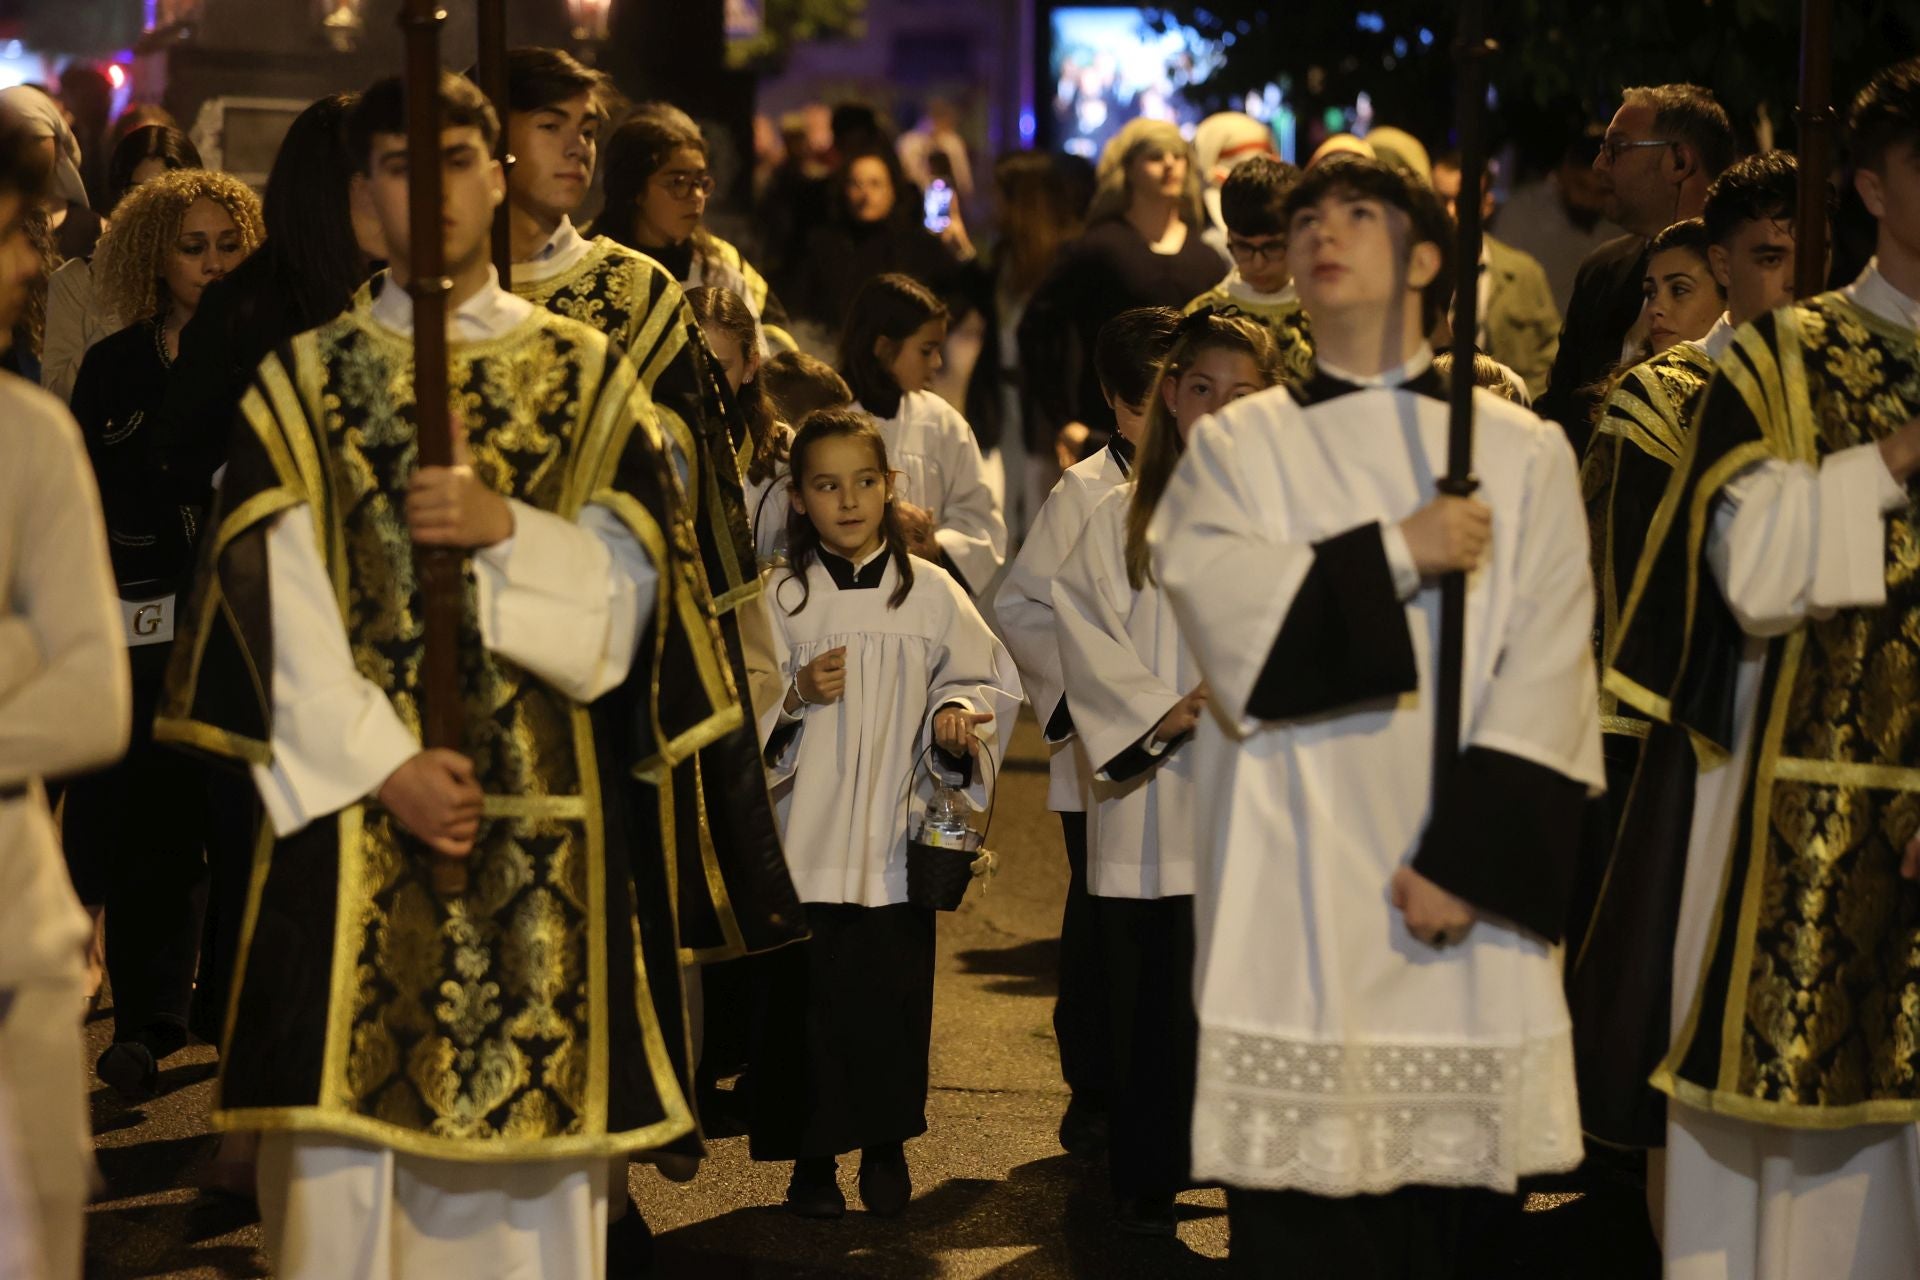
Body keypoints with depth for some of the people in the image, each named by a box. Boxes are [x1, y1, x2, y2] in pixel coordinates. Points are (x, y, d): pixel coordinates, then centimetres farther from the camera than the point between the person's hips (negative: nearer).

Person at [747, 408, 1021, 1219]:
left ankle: (886, 1147, 20)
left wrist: (958, 716, -11)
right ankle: (812, 1158, 14)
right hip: (807, 837, -1)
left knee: (894, 993, 3)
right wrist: (794, 694, -16)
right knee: (806, 997, 1)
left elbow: (989, 682, 9)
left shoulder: (930, 592, 3)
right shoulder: (780, 597, 1)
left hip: (898, 835, 1)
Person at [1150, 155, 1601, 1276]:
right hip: (1296, 890, 0)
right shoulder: (1239, 446, 11)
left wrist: (1469, 857, -12)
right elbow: (1223, 606, -9)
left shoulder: (1524, 456, 7)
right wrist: (1399, 554, -11)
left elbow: (1546, 681, -3)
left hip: (1460, 888, 0)